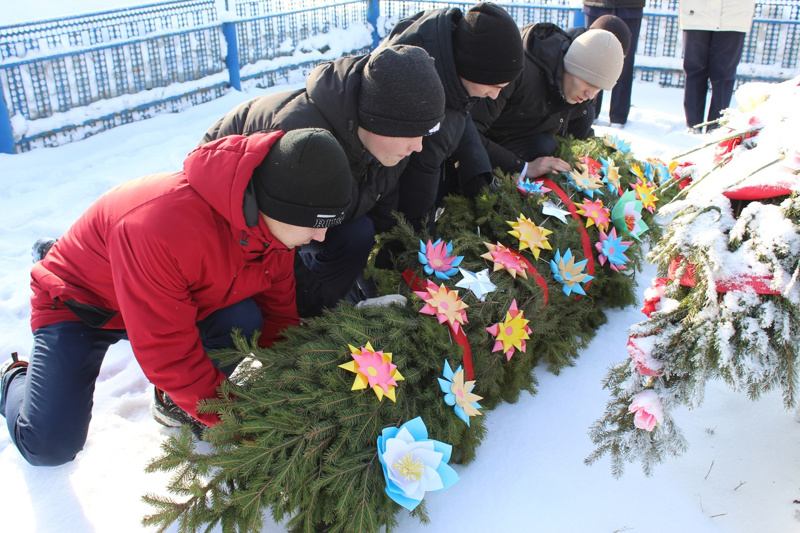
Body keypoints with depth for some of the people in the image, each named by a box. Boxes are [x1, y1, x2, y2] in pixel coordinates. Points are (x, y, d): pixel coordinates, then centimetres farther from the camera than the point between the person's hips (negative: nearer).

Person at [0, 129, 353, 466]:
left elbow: (278, 316, -6)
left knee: (244, 321, -24)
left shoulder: (275, 226, -18)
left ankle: (177, 402, 1)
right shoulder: (160, 226, -42)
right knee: (51, 447, -13)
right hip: (79, 304, -5)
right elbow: (166, 350, -35)